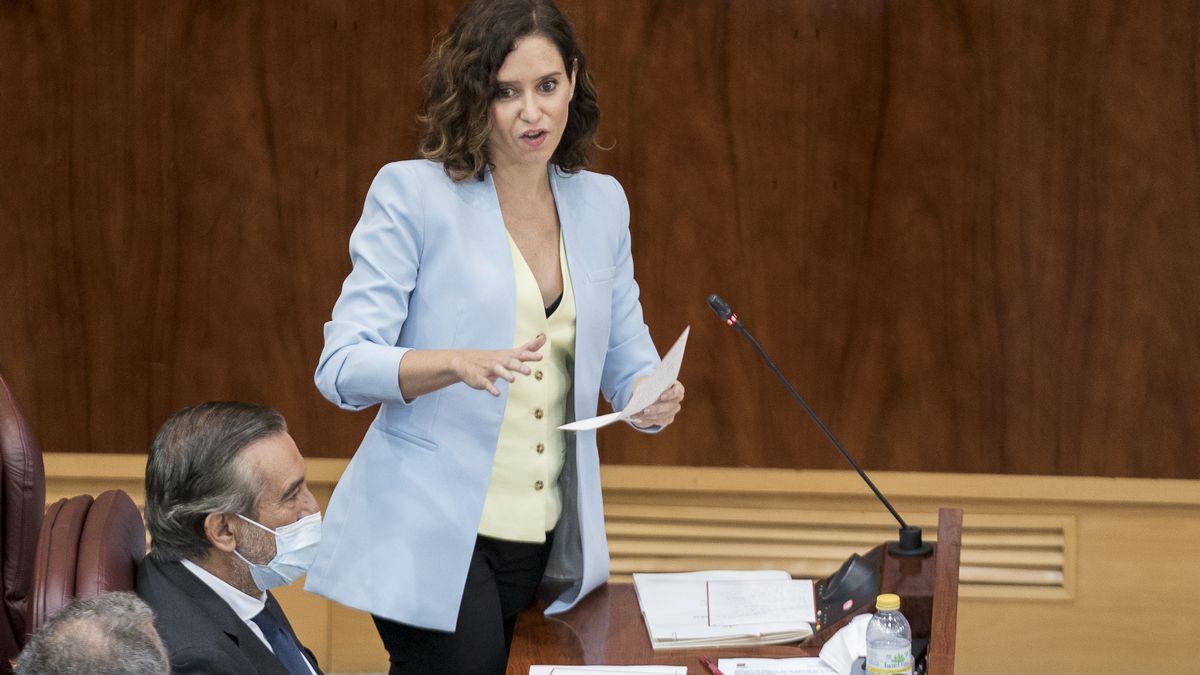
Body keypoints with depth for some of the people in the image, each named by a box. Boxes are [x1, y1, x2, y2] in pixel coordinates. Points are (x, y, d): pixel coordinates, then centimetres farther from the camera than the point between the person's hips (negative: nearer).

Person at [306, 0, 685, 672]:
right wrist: (460, 365, -29)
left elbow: (626, 353, 15)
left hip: (544, 540, 5)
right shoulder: (412, 194, -5)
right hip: (433, 535, -5)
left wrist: (651, 395, -10)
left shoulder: (600, 202, 10)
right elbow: (342, 365, -12)